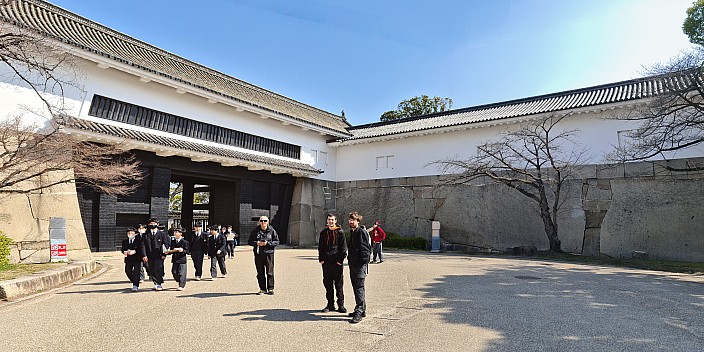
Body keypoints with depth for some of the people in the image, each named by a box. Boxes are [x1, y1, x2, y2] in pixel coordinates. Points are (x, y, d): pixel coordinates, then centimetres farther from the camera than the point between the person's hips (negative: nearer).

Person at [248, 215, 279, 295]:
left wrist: (268, 243, -14)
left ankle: (270, 289, 9)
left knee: (270, 272, 0)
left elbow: (277, 241, 1)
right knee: (260, 273, 7)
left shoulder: (272, 231, 1)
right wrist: (256, 243, -12)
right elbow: (250, 241, 7)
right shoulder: (255, 231, 5)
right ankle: (262, 289, 17)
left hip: (269, 254, -2)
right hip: (258, 255, 2)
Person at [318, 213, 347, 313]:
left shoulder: (340, 232, 1)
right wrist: (321, 259, 3)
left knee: (338, 284, 1)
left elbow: (343, 247, 0)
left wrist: (340, 260, -9)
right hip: (326, 262, 4)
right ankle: (330, 304, 17)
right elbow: (320, 246, 14)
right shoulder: (323, 232, 11)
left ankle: (341, 305, 10)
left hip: (337, 262, -3)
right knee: (328, 284, 8)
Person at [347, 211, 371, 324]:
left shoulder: (362, 232, -11)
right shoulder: (352, 232, 17)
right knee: (356, 287, 14)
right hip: (352, 264, 10)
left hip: (360, 264, -10)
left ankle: (359, 312, -7)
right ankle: (362, 310, 25)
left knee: (359, 288, -9)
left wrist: (363, 262, -21)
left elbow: (366, 248, -16)